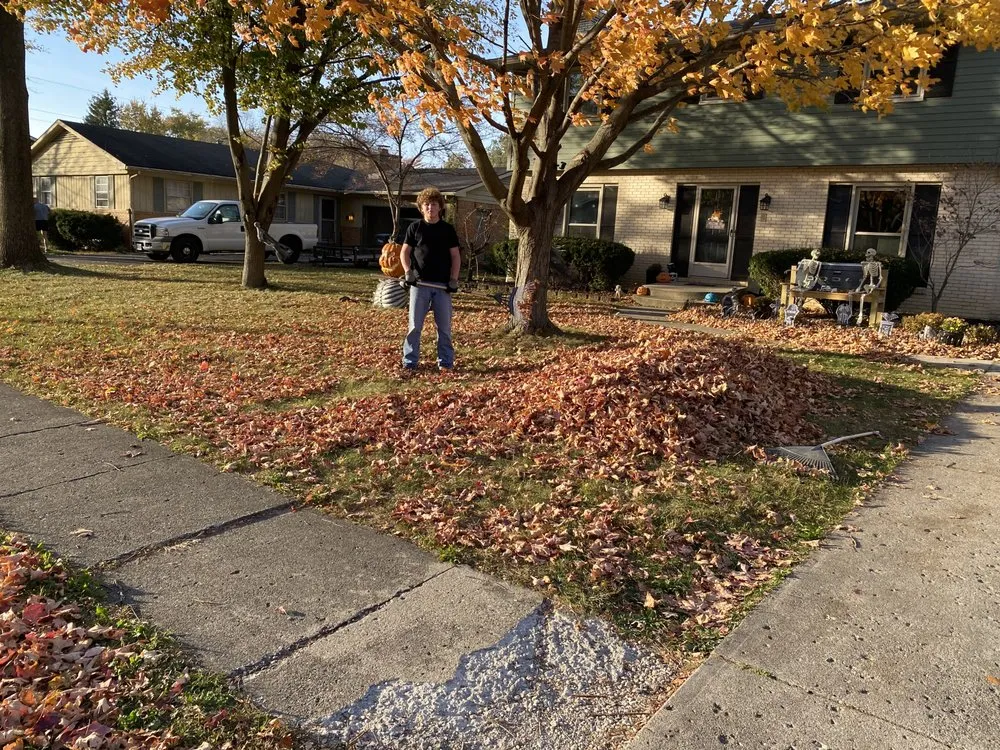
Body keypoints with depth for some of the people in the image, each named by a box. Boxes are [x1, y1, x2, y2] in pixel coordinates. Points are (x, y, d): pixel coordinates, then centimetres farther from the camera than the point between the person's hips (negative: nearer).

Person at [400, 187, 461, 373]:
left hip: (442, 284, 1)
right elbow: (404, 252, 6)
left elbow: (455, 256, 7)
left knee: (444, 326, 5)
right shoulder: (414, 228, 5)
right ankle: (409, 362, 8)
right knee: (415, 325, 1)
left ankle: (446, 362, 14)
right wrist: (407, 271, -11)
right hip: (419, 283, -1)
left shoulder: (448, 229, 6)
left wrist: (454, 279, -4)